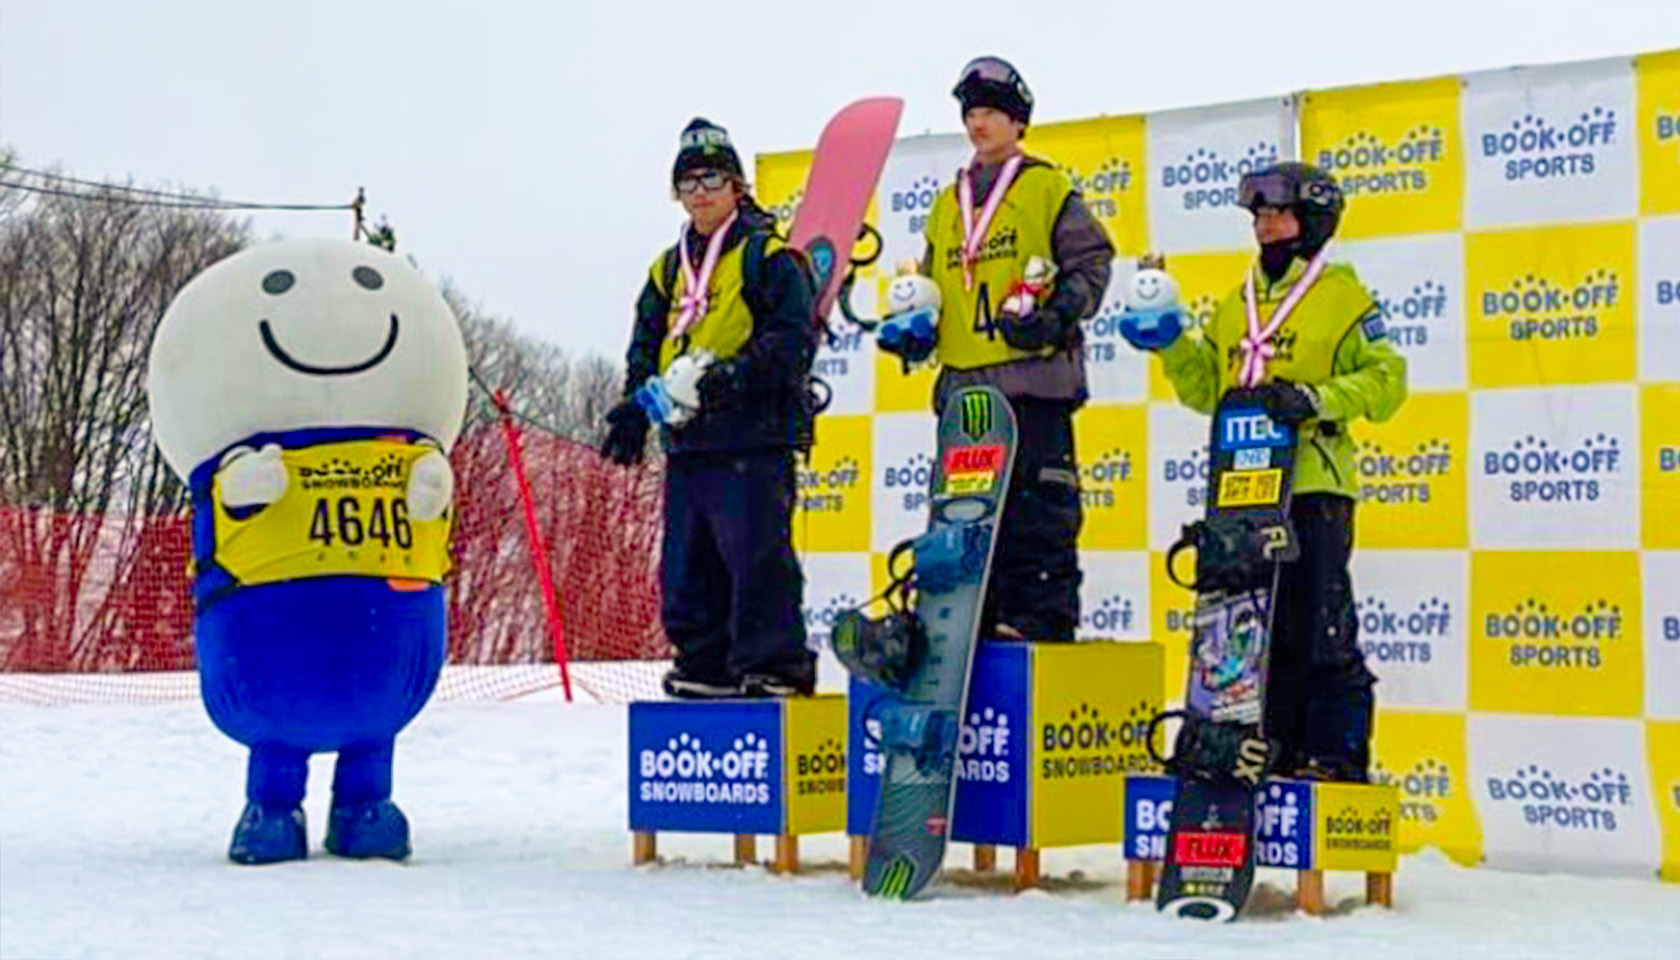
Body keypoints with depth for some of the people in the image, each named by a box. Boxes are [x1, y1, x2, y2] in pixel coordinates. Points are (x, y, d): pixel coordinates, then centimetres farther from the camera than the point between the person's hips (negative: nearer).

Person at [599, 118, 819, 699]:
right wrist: (635, 410, 8)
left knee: (757, 557, -11)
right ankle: (705, 666, 18)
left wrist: (736, 376, -22)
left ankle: (775, 668, -5)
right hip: (688, 440, 7)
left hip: (753, 438, -7)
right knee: (687, 564, 9)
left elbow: (794, 338, -11)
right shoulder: (669, 269, 20)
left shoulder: (768, 256, -2)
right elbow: (646, 346, 23)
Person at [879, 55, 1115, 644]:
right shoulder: (947, 204, 22)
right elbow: (931, 285, 29)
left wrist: (1056, 313, -16)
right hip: (962, 384, 6)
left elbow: (1091, 262, -1)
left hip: (1033, 377, -6)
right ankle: (976, 622, 11)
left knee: (1037, 506, -9)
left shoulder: (1048, 188, 5)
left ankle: (1042, 617, -7)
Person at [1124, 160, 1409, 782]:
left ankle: (1337, 750, -4)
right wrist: (1170, 344, 6)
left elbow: (1384, 379, -4)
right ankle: (1276, 747, 15)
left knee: (1319, 626, -8)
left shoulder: (1341, 294, 2)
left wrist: (1314, 399, -17)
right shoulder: (1236, 305, 21)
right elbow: (1206, 391, 20)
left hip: (1313, 482, -6)